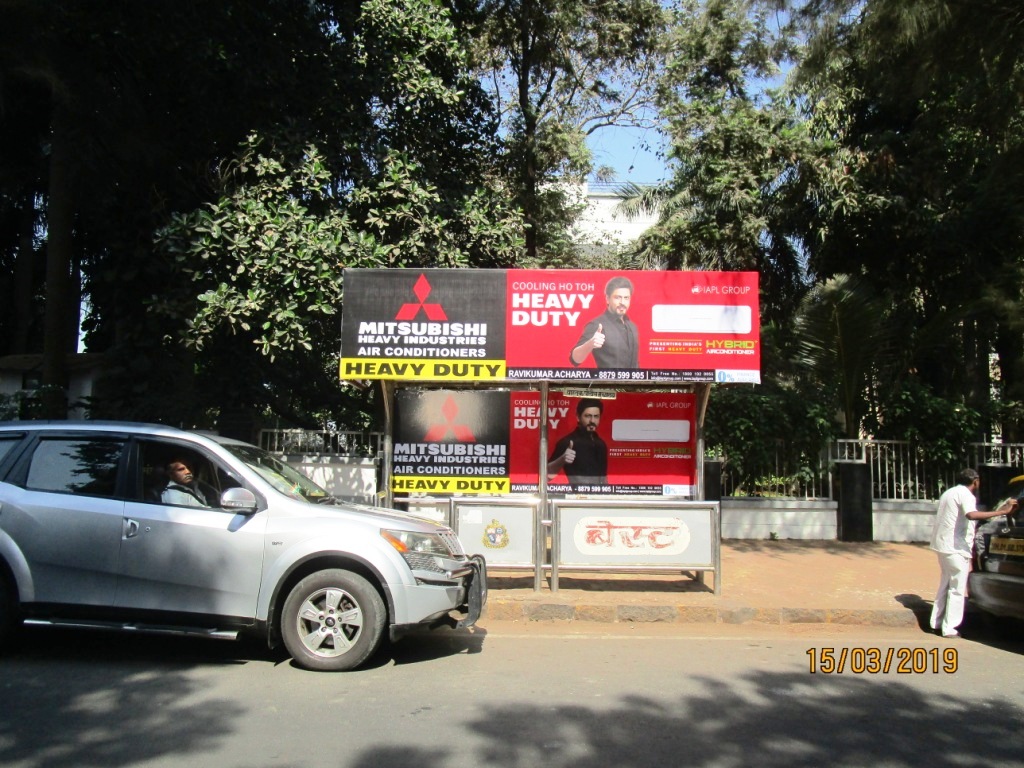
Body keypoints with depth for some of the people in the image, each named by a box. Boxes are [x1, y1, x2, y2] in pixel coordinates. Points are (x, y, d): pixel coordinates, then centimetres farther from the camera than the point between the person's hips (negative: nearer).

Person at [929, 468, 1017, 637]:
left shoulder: (949, 493, 18)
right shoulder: (965, 494, -12)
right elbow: (971, 515, -34)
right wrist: (1001, 511, -38)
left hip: (942, 544, 9)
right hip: (955, 547, -9)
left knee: (945, 585, 17)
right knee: (957, 589, -3)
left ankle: (937, 622, 20)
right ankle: (949, 628, -2)